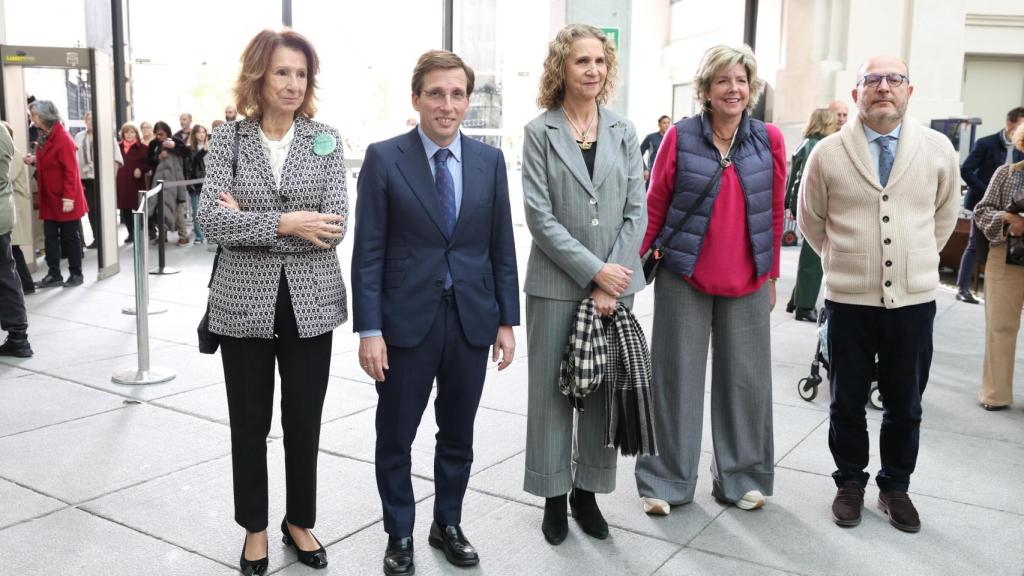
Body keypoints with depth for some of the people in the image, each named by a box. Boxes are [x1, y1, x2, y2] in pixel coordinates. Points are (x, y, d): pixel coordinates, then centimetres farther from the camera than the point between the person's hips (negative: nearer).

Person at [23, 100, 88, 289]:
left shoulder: (62, 138, -17)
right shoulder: (43, 136, 10)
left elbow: (70, 170, -19)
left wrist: (68, 197, -22)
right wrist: (35, 160, 1)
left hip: (64, 198, -8)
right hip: (49, 197, 8)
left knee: (70, 236, 3)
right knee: (50, 236, 8)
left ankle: (76, 274, 13)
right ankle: (54, 274, 15)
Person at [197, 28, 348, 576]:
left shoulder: (325, 139, 0)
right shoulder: (227, 139, -1)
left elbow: (335, 224, -10)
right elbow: (212, 219, -12)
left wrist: (250, 223, -13)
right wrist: (284, 224, -21)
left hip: (311, 302, 1)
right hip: (244, 302, 0)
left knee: (304, 422, 11)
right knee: (249, 424, 11)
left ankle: (300, 522, 31)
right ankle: (255, 528, 30)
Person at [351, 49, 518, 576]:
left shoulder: (490, 160, 4)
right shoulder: (383, 158, -5)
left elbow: (501, 247, 7)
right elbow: (368, 251, -7)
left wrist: (507, 320, 4)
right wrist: (368, 329, -11)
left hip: (472, 319, 3)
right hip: (407, 319, -2)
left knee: (458, 435, 15)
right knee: (394, 437, 9)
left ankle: (448, 524, 33)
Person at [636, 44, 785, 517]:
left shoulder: (769, 140, 2)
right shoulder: (680, 137, -5)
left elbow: (775, 213, 7)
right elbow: (655, 207, -1)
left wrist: (772, 276, 9)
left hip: (747, 283, 2)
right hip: (683, 279, -2)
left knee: (744, 379, 10)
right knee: (677, 379, 5)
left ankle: (741, 477, 28)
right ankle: (668, 480, 19)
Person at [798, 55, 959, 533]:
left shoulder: (938, 149, 0)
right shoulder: (828, 153, -4)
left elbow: (944, 215, 15)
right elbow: (810, 221, 10)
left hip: (914, 299, 1)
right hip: (849, 299, -1)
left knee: (905, 404, 12)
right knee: (847, 402, 11)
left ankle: (896, 486, 31)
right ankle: (850, 483, 30)